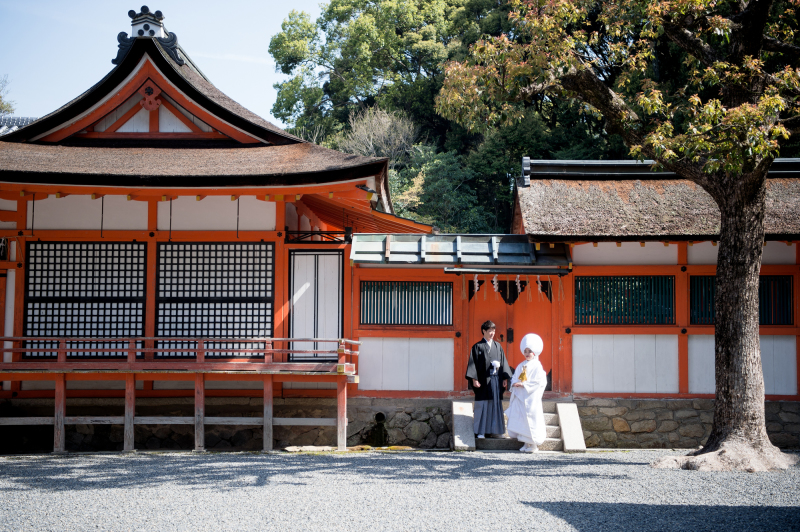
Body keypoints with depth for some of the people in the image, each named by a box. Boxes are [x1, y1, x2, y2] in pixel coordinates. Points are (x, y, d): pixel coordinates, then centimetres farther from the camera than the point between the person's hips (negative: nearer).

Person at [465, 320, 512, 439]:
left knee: (496, 405, 6)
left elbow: (503, 362, 12)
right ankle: (481, 431, 3)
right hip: (483, 380, -4)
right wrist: (474, 379, -13)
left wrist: (505, 378, 4)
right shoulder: (477, 347, 0)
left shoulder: (498, 346, 12)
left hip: (496, 380, 4)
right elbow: (473, 363, -4)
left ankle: (494, 429, 14)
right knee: (482, 405, -2)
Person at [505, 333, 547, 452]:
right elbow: (514, 378, 15)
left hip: (531, 397, -7)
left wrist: (524, 384, -19)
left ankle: (534, 445, 5)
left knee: (531, 420, -4)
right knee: (520, 419, 7)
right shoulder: (521, 366, 14)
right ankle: (526, 444, 17)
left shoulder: (537, 366, -7)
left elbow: (539, 381, -16)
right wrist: (514, 384, -8)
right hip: (519, 397, 7)